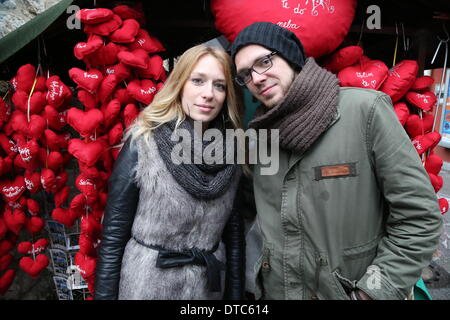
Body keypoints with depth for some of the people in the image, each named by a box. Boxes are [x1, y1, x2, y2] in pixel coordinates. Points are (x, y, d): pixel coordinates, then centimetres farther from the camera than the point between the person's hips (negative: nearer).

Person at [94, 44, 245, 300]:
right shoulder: (143, 143, -16)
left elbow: (234, 230, 1)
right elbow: (113, 236, -12)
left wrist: (236, 292, 4)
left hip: (209, 286, 4)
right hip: (146, 285, -3)